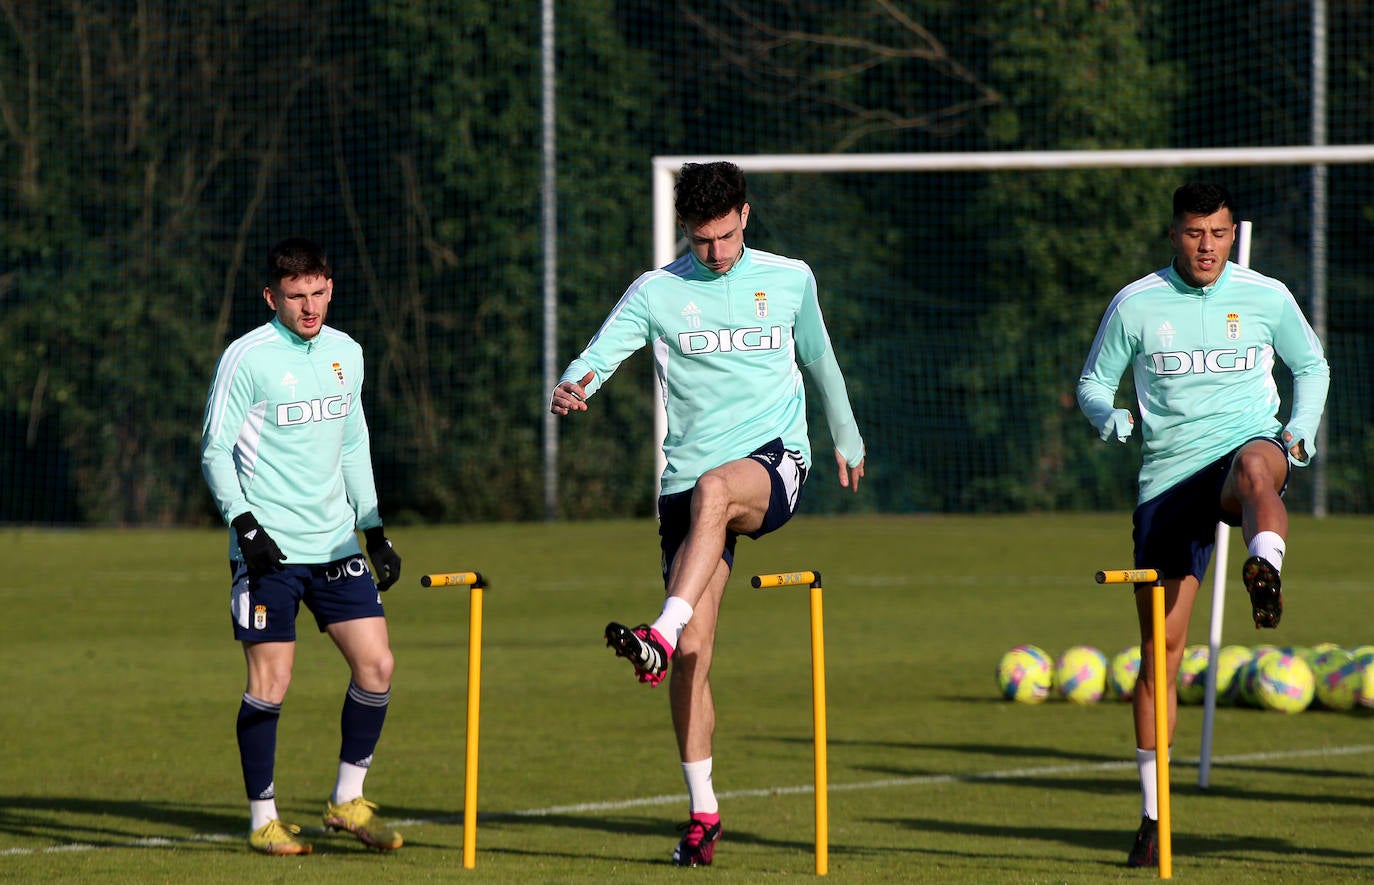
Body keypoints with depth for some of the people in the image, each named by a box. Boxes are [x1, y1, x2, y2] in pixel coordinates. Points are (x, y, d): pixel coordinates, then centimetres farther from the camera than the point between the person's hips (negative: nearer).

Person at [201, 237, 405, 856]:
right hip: (269, 549, -6)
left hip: (335, 544, 6)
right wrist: (243, 523, -17)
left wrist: (374, 530, 16)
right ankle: (263, 820, 7)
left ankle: (347, 800, 13)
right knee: (270, 682, -4)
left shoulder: (346, 354, 10)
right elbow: (214, 451, -7)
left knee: (376, 664, -1)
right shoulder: (248, 359, -9)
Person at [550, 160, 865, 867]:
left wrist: (846, 439, 35)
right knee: (695, 652, -5)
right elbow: (599, 354, -9)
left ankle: (661, 635, -50)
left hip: (775, 464, -1)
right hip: (690, 480, 1)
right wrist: (570, 388, -32)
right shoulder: (656, 292, 4)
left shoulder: (789, 278, 9)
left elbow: (820, 362, 26)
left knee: (713, 490, -39)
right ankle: (703, 812, 5)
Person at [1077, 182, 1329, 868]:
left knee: (1255, 465, -42)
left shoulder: (1268, 298, 5)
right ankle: (1153, 815, 7)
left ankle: (1265, 571, -74)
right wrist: (1108, 417, -9)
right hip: (1168, 474, 1)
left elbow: (1311, 365, 20)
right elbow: (1093, 381, 13)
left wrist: (1302, 431, 3)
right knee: (1161, 646, -2)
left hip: (1246, 444, -1)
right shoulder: (1135, 305, 3)